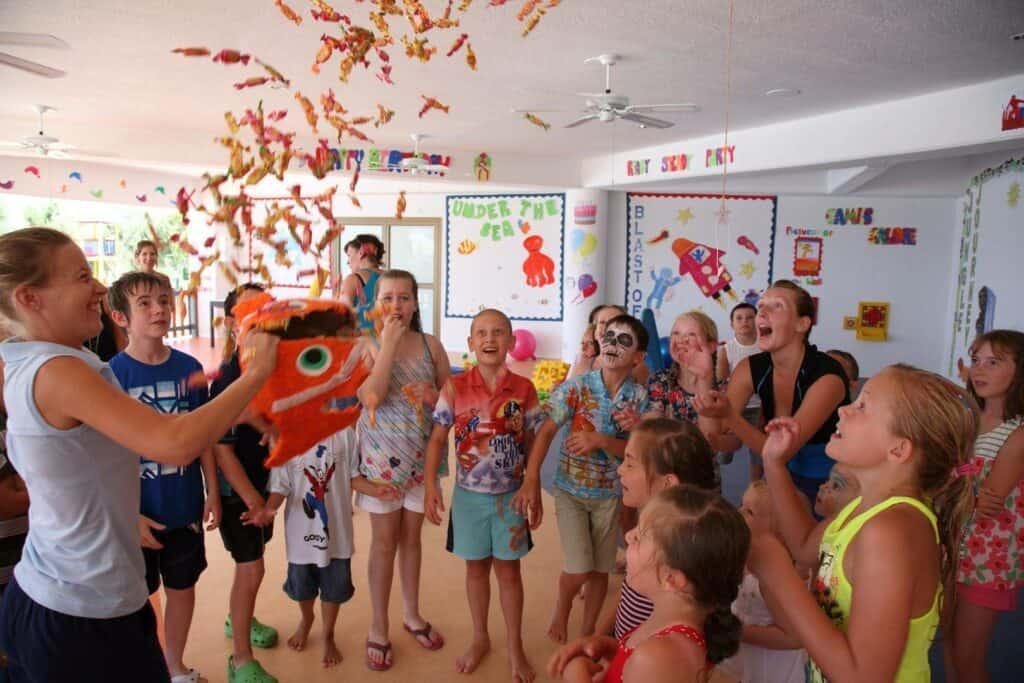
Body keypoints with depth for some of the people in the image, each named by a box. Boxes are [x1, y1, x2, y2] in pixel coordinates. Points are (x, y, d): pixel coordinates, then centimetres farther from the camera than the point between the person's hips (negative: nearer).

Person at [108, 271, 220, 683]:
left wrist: (212, 492, 2)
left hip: (184, 505, 3)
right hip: (138, 510, -3)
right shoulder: (111, 374, -13)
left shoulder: (189, 367, -4)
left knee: (183, 587, 18)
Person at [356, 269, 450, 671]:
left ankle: (412, 614, 36)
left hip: (422, 455, 3)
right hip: (382, 456, -3)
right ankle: (379, 627, 26)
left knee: (411, 536, 17)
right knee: (384, 542, 8)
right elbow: (371, 396, -24)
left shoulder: (430, 344, -1)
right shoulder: (366, 345, -8)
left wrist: (433, 401, -18)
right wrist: (389, 343, -22)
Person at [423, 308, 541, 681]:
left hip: (511, 495, 0)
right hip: (469, 495, 0)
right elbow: (437, 439, -4)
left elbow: (530, 444, 0)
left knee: (508, 568, 12)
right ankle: (480, 638, 37)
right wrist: (430, 486, -12)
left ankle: (515, 647, 30)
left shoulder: (524, 389, -8)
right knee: (476, 567, 16)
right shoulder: (455, 387, -9)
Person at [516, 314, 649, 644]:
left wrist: (599, 440, -28)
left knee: (601, 570, 13)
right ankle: (561, 610, 28)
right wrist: (531, 481, -27)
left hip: (610, 494, 2)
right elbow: (545, 432, -17)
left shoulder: (640, 397, -7)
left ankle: (588, 633, 35)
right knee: (579, 570, -5)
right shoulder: (575, 387, -13)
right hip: (571, 490, -2)